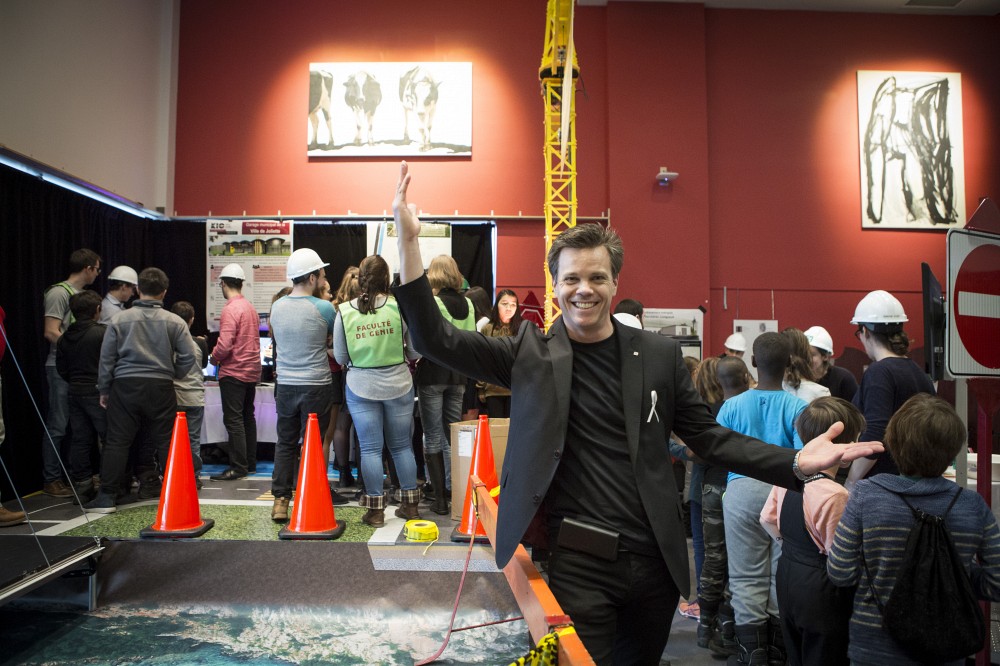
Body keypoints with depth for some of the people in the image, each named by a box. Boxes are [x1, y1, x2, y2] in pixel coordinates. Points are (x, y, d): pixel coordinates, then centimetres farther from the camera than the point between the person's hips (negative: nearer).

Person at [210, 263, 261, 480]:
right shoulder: (251, 308, 10)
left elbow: (225, 345, -22)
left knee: (233, 419, -5)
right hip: (252, 370, 9)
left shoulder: (230, 309, -15)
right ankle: (250, 462, 22)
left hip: (234, 372, -9)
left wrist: (214, 357, -2)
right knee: (248, 416, 15)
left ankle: (238, 467, -4)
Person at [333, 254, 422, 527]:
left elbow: (340, 357, 0)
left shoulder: (344, 311, -6)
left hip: (361, 387, 0)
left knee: (370, 448, 7)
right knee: (402, 445, 13)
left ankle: (375, 510, 11)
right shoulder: (399, 306, -9)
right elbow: (416, 351, -4)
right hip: (398, 384, 1)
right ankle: (410, 504, 21)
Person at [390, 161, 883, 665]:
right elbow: (435, 339, -9)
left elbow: (709, 438, 4)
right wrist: (408, 239, -18)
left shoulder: (659, 355, 1)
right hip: (575, 566, -3)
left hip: (653, 562, 3)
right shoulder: (531, 354, -3)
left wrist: (796, 462, -10)